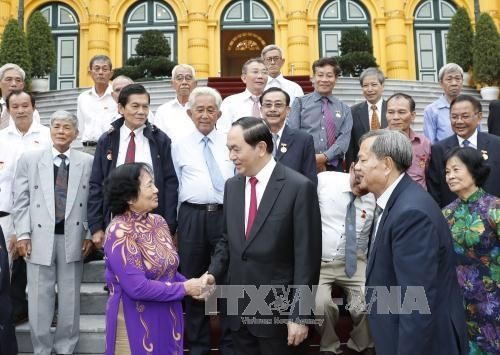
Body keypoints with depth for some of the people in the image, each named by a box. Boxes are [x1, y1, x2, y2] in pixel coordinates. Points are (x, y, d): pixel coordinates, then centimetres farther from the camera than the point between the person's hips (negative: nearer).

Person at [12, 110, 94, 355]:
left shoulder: (87, 162, 5)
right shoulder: (29, 159, 5)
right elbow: (21, 200, 3)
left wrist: (90, 234, 0)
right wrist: (23, 234, -4)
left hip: (73, 238, 0)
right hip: (40, 237, 0)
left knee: (70, 298, 8)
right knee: (40, 298, 6)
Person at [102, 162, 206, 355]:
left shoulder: (159, 222, 2)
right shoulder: (119, 231, -19)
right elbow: (137, 287, -24)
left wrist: (191, 284, -6)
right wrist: (184, 288, -17)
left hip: (168, 318, 7)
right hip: (136, 324, -7)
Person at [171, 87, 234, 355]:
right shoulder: (179, 146, 8)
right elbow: (176, 186, 10)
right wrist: (176, 221, 7)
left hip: (228, 214, 0)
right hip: (192, 217, 1)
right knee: (193, 281, 8)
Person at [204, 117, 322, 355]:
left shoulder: (298, 187, -14)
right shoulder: (232, 186, 6)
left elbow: (307, 256, -14)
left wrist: (299, 315, -14)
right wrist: (214, 273, -2)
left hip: (279, 310, -5)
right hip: (239, 308, 5)